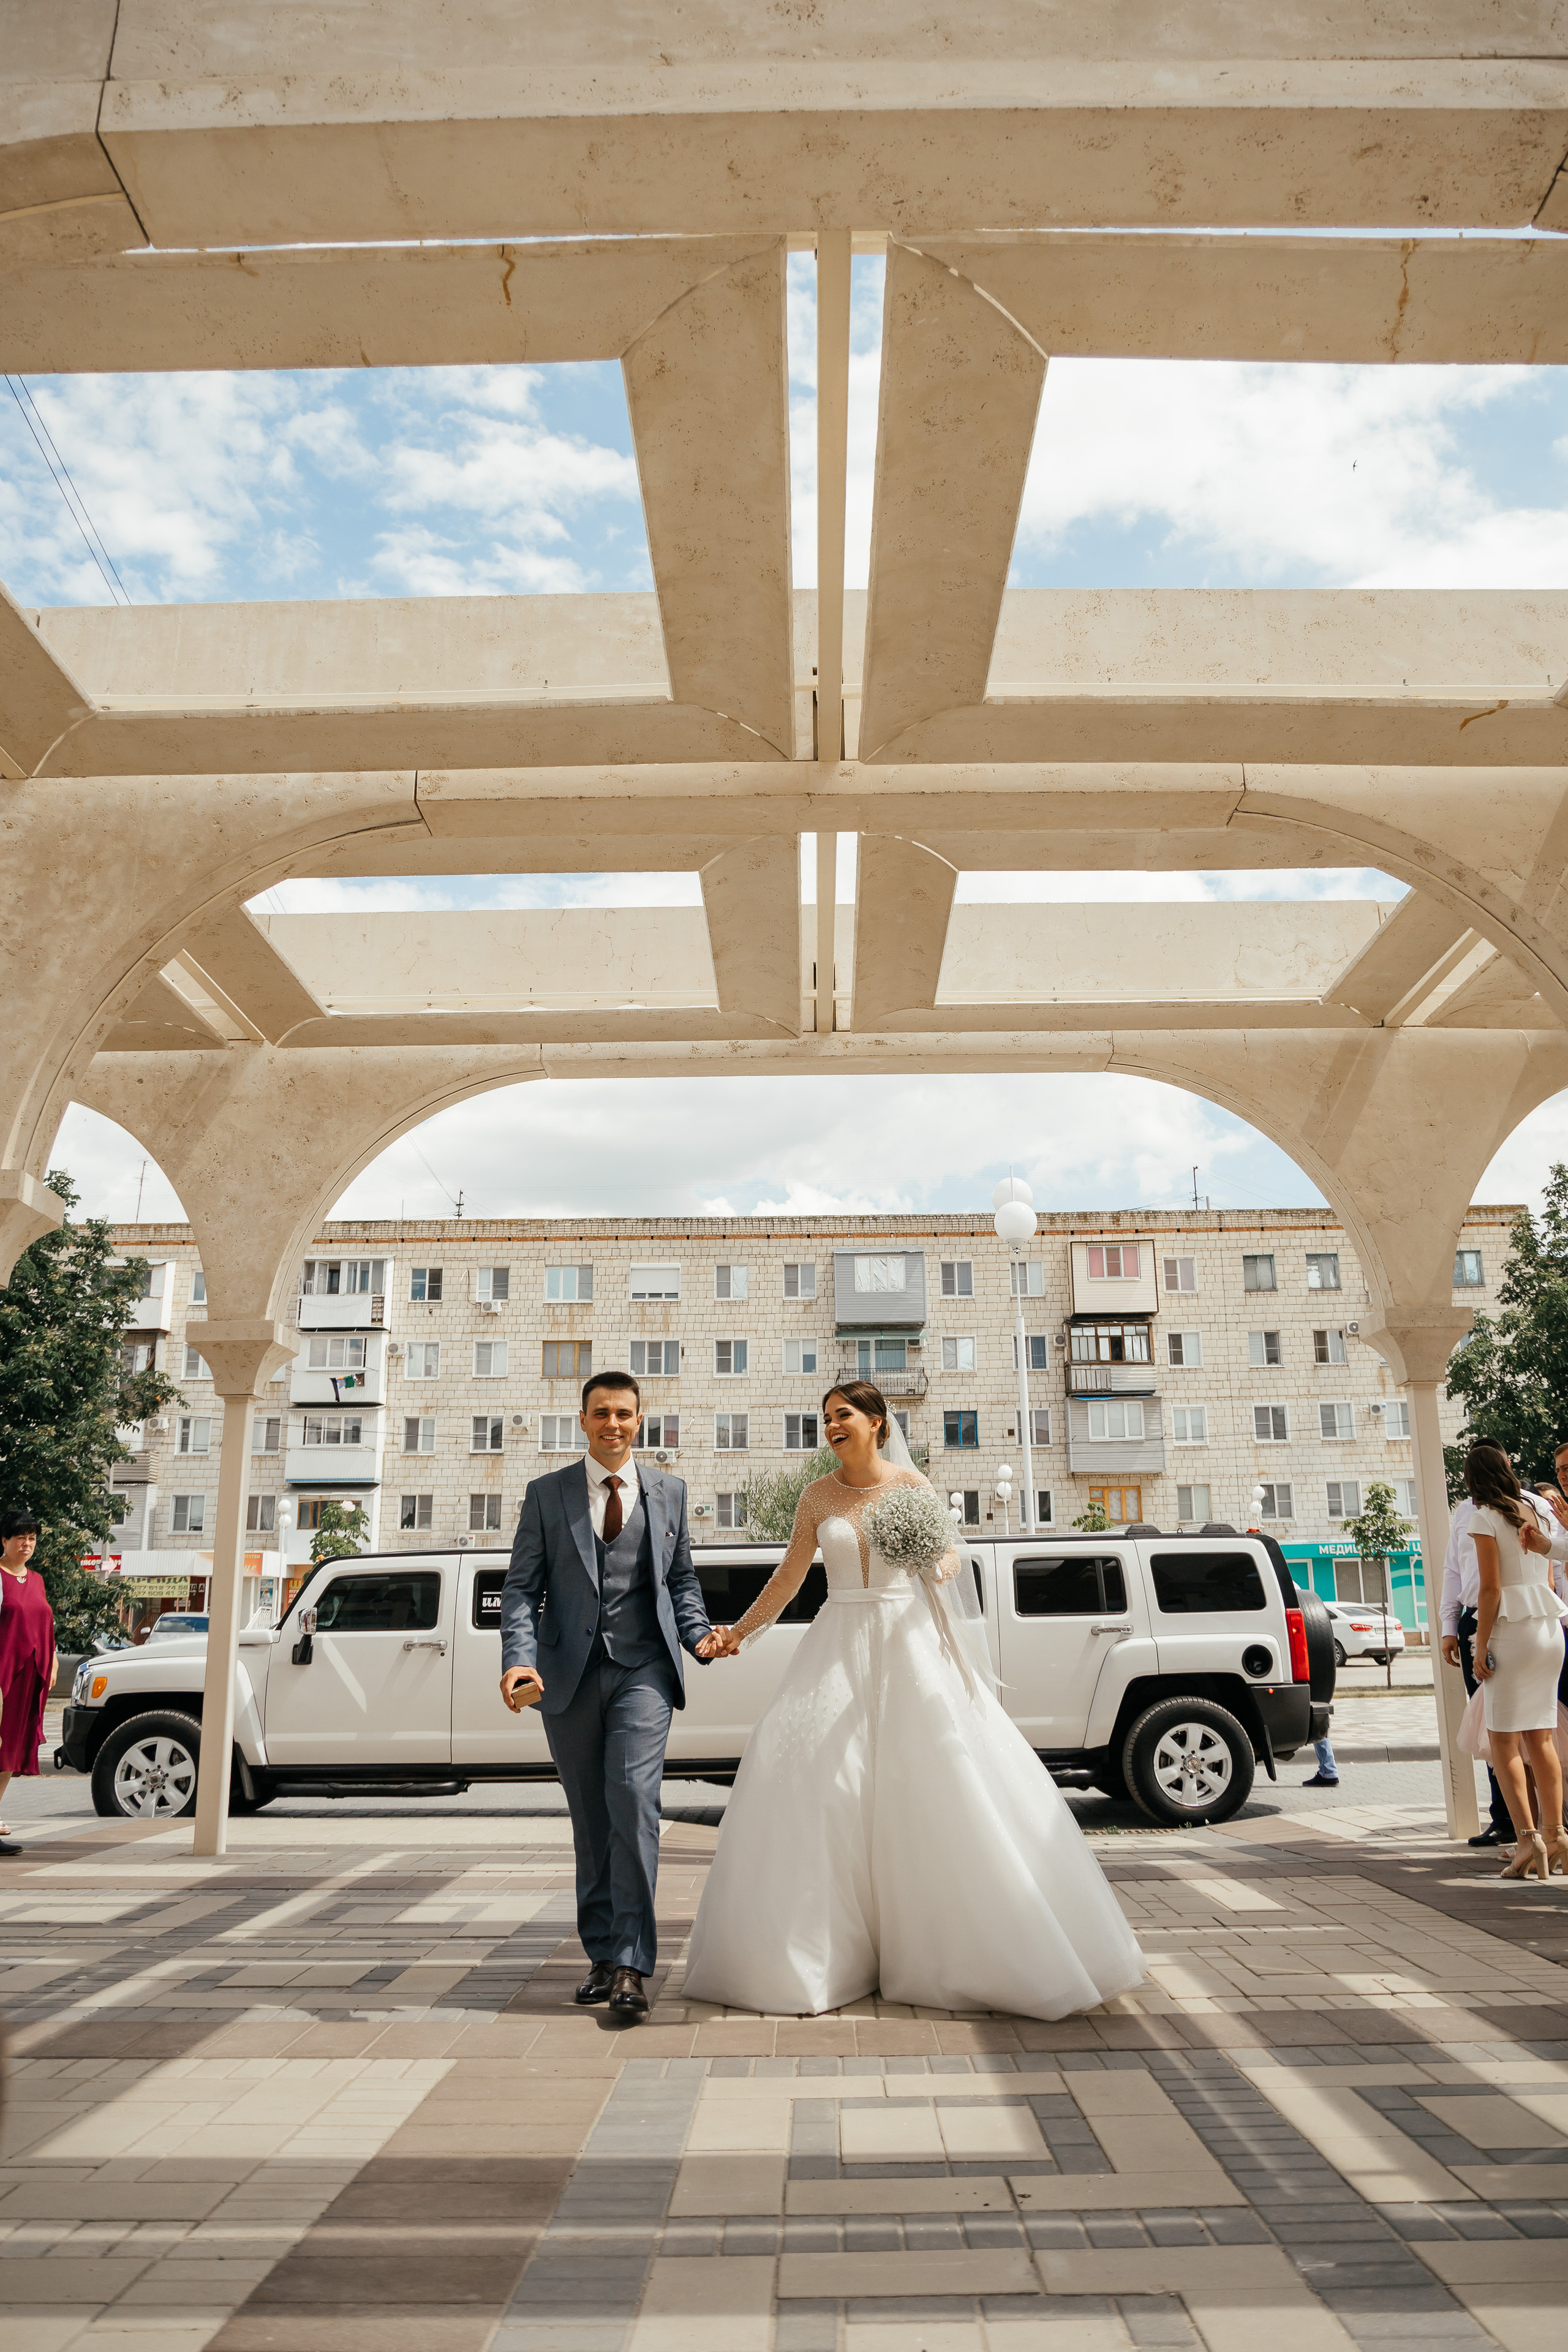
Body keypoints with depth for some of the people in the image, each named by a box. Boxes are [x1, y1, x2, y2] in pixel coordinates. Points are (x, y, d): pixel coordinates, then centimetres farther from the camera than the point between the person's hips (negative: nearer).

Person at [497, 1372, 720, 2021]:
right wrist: (519, 1659, -13)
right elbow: (521, 1587, 2)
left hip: (643, 1668, -1)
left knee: (633, 1798, -16)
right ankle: (601, 1953, 24)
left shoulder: (668, 1492, 9)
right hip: (568, 1673, 1)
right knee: (589, 1819, 9)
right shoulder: (546, 1494, 5)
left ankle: (630, 1966, -11)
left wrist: (699, 1634, -2)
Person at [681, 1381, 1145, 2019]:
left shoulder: (910, 1483, 0)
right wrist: (739, 1630, 15)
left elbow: (950, 1558, 5)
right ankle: (821, 1953, 4)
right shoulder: (817, 1496, 6)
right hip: (839, 1645, 2)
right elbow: (790, 1574, 14)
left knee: (945, 1778, -6)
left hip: (908, 1641, -2)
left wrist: (936, 1562, -18)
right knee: (811, 1776, -8)